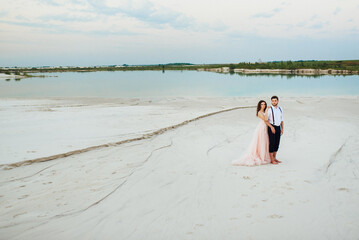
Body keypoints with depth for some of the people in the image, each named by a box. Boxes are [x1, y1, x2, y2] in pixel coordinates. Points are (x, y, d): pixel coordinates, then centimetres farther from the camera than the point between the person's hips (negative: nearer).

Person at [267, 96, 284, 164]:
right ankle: (272, 160, 2)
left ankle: (274, 158, 22)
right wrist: (272, 127, -18)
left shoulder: (280, 109, 9)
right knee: (272, 143, -4)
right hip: (271, 128, -6)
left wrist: (282, 128, 5)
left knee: (277, 143, 10)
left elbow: (281, 119, 14)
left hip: (278, 128, 6)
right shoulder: (269, 109, -10)